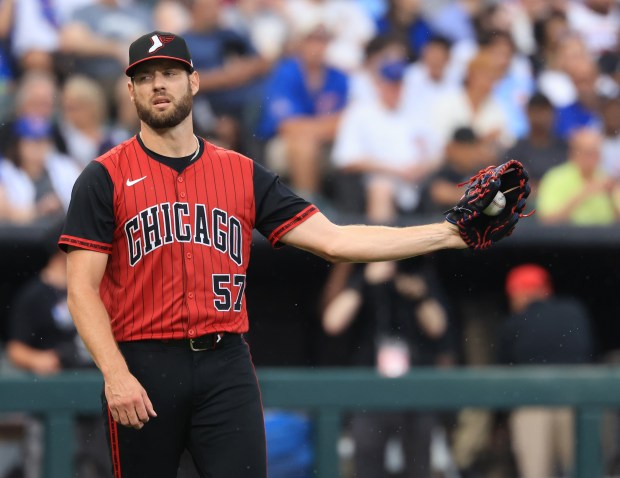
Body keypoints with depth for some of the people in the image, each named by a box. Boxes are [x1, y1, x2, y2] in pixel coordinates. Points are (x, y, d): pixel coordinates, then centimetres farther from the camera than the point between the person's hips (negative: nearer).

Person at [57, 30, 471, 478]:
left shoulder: (243, 173, 11)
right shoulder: (105, 177, 2)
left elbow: (333, 240, 6)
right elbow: (82, 289, -4)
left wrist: (448, 234, -1)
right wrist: (115, 374, -18)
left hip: (227, 367, 2)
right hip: (141, 369, -2)